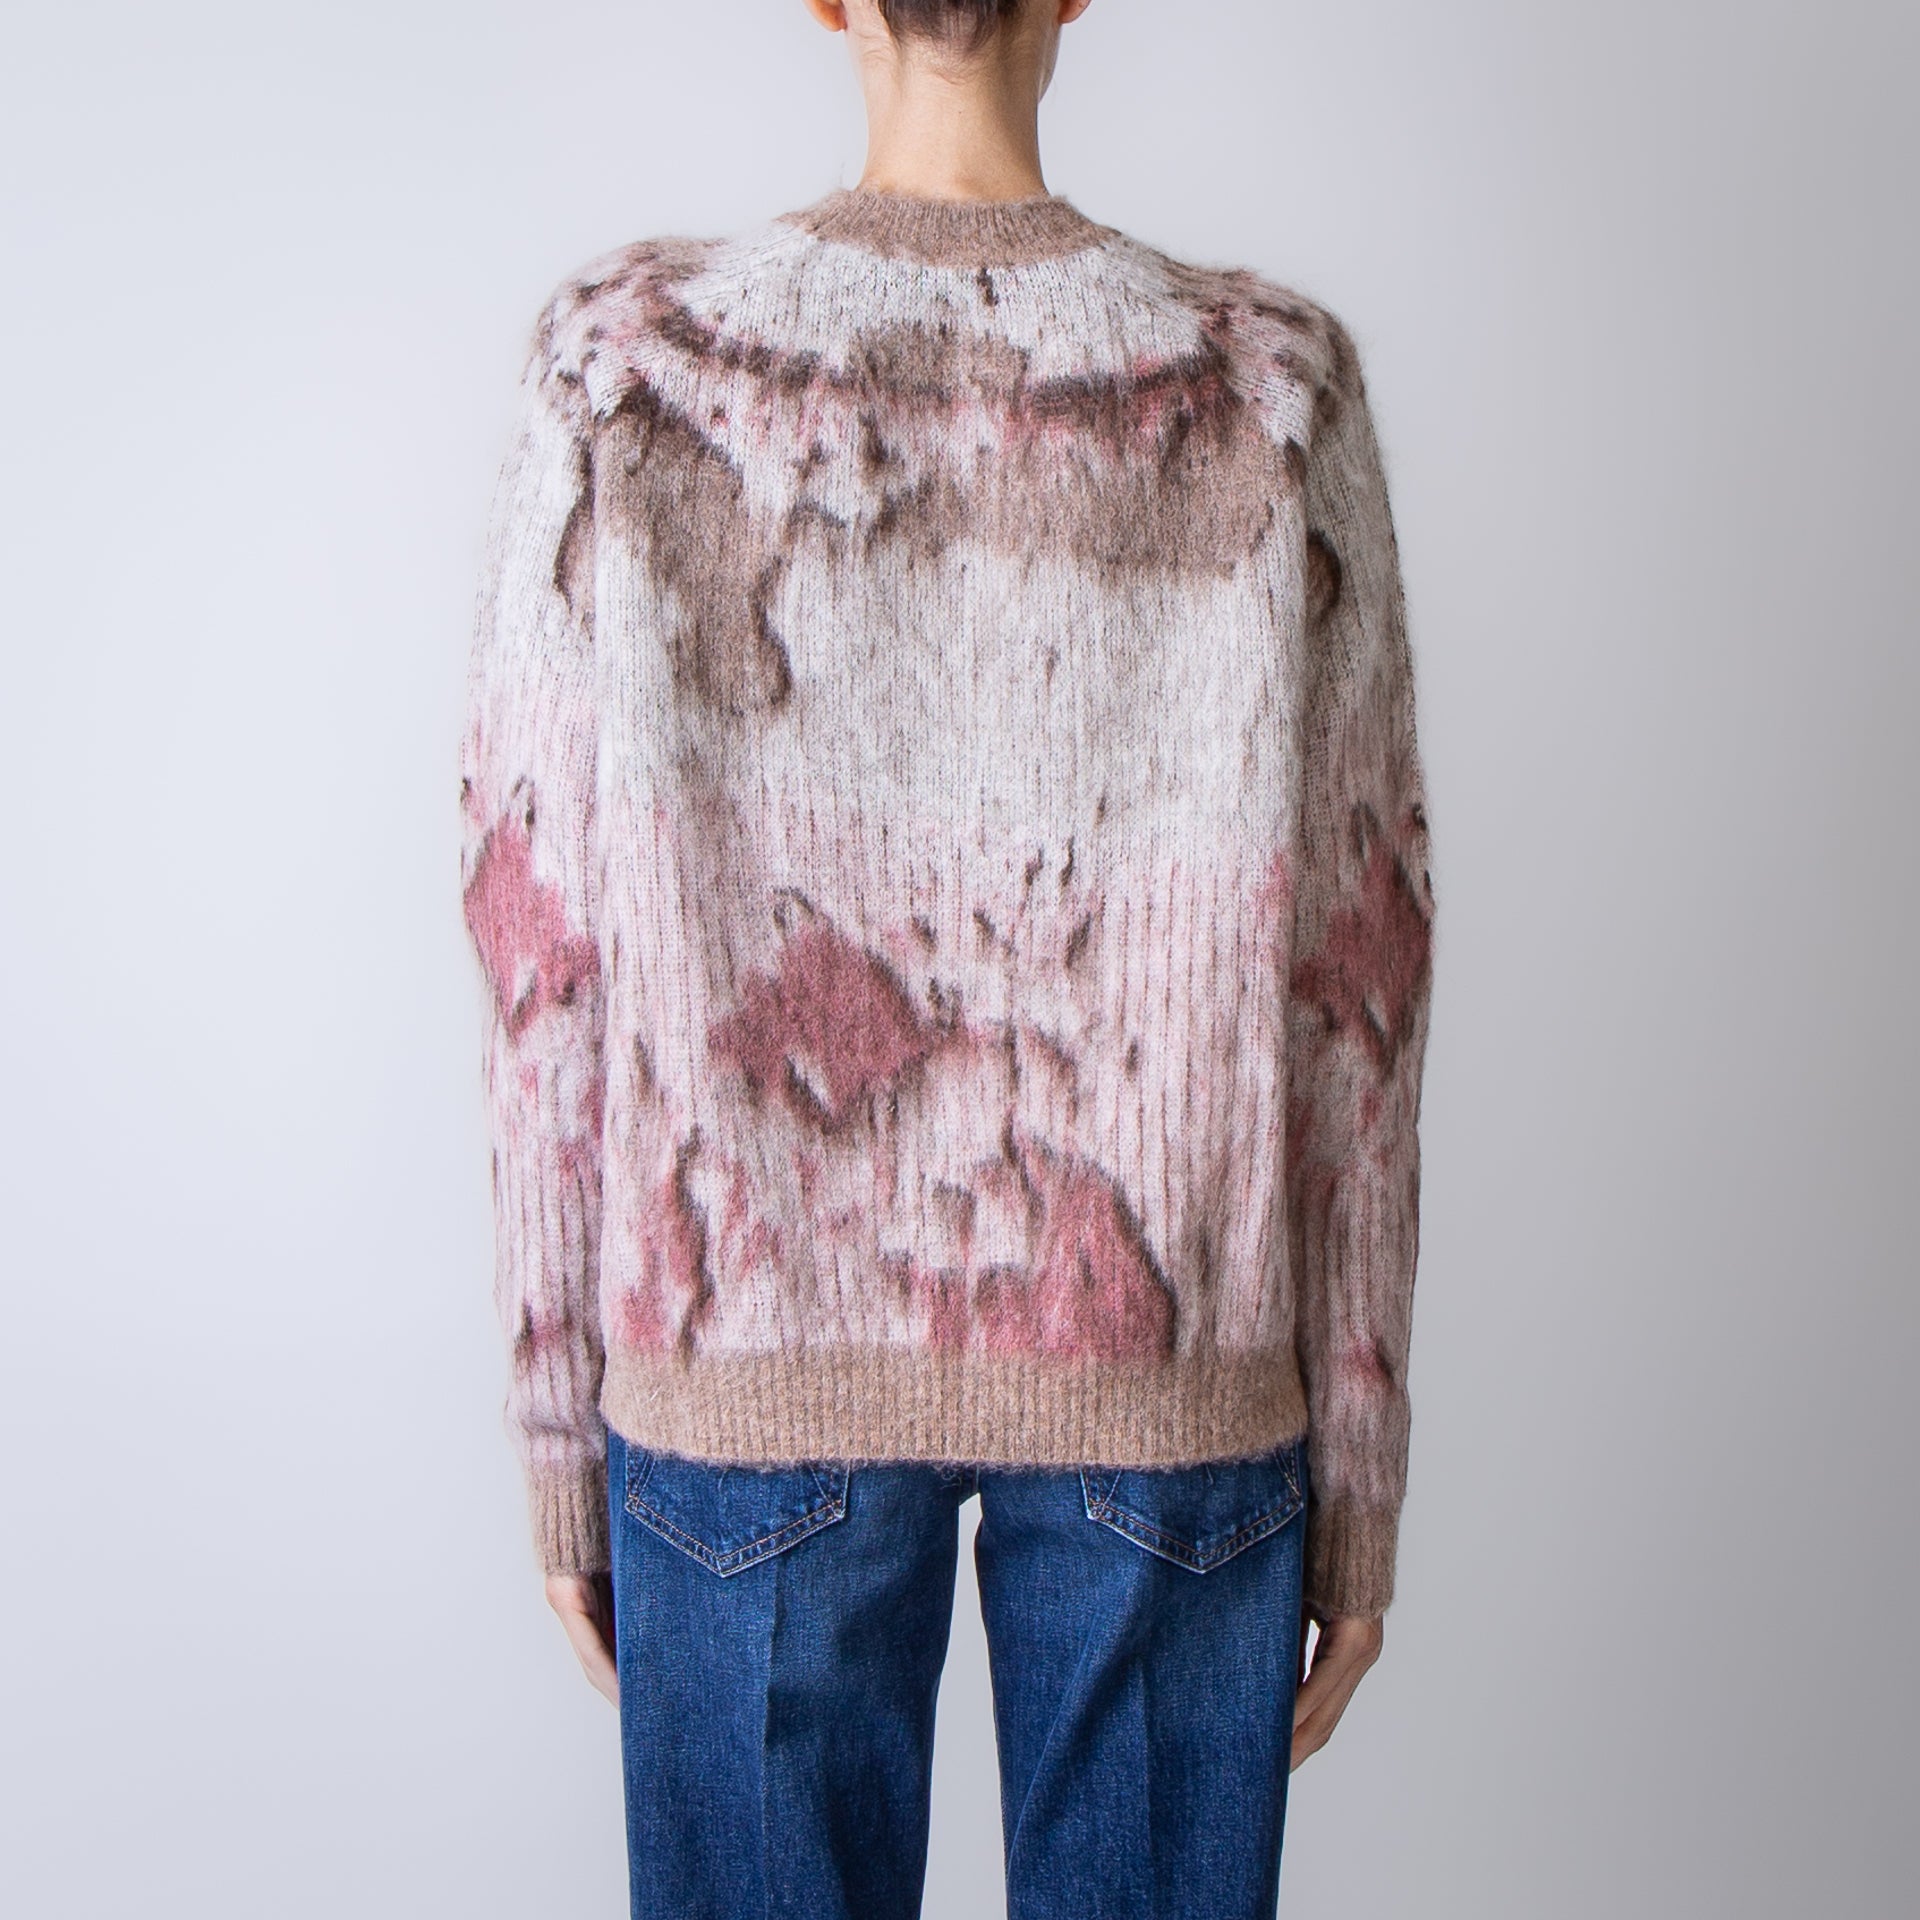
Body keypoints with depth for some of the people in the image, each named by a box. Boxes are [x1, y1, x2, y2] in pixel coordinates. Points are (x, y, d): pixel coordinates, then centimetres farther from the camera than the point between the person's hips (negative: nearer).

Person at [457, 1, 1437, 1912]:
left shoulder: (619, 368, -8)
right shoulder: (1277, 391, -8)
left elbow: (540, 948, -6)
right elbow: (1353, 985, -6)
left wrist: (558, 1438, 6)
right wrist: (1360, 1475, 6)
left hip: (752, 1362, 1)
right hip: (1175, 1385, 1)